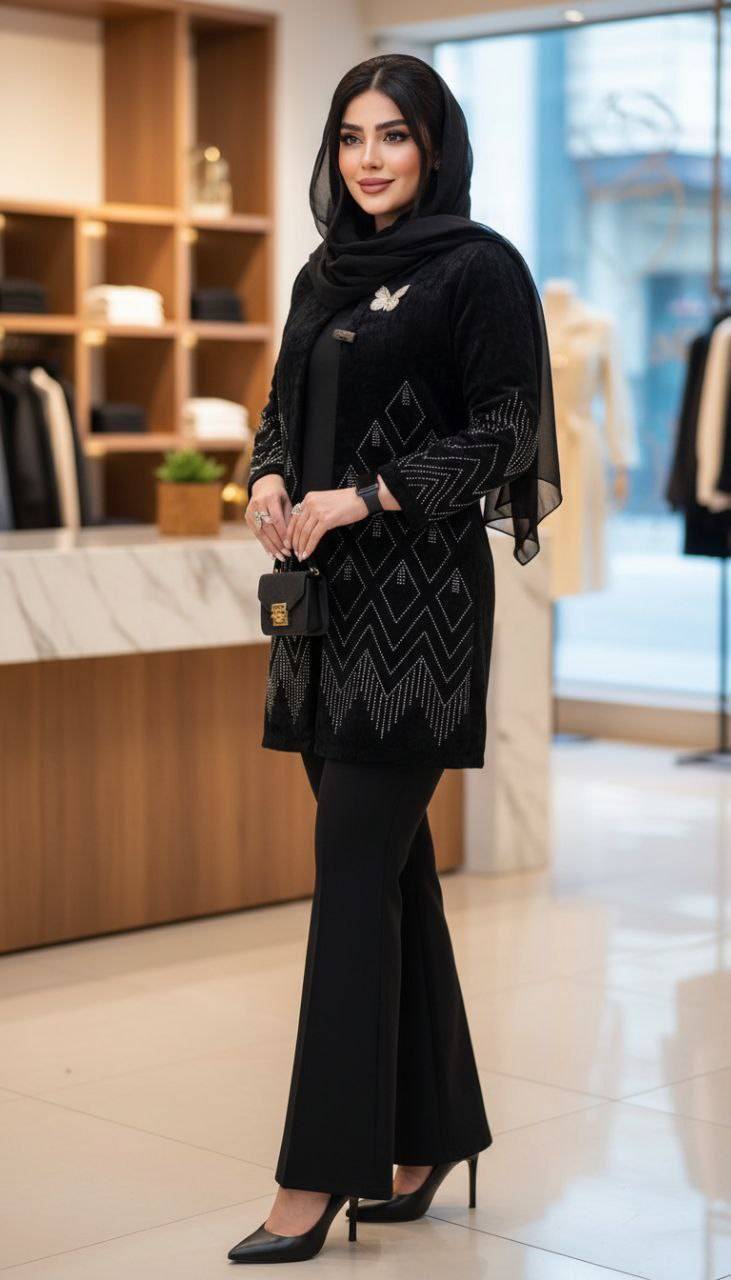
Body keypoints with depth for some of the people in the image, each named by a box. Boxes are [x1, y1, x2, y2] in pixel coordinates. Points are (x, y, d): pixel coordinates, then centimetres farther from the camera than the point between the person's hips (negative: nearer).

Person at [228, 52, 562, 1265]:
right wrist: (271, 477, -1)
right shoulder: (324, 274, 16)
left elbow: (505, 433, -10)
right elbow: (285, 404, 21)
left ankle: (321, 1174, -3)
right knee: (388, 860, 10)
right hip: (326, 591, 7)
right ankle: (428, 1136, 19)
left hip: (418, 595, -7)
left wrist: (363, 496, -17)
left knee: (357, 867, -8)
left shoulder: (478, 267, -5)